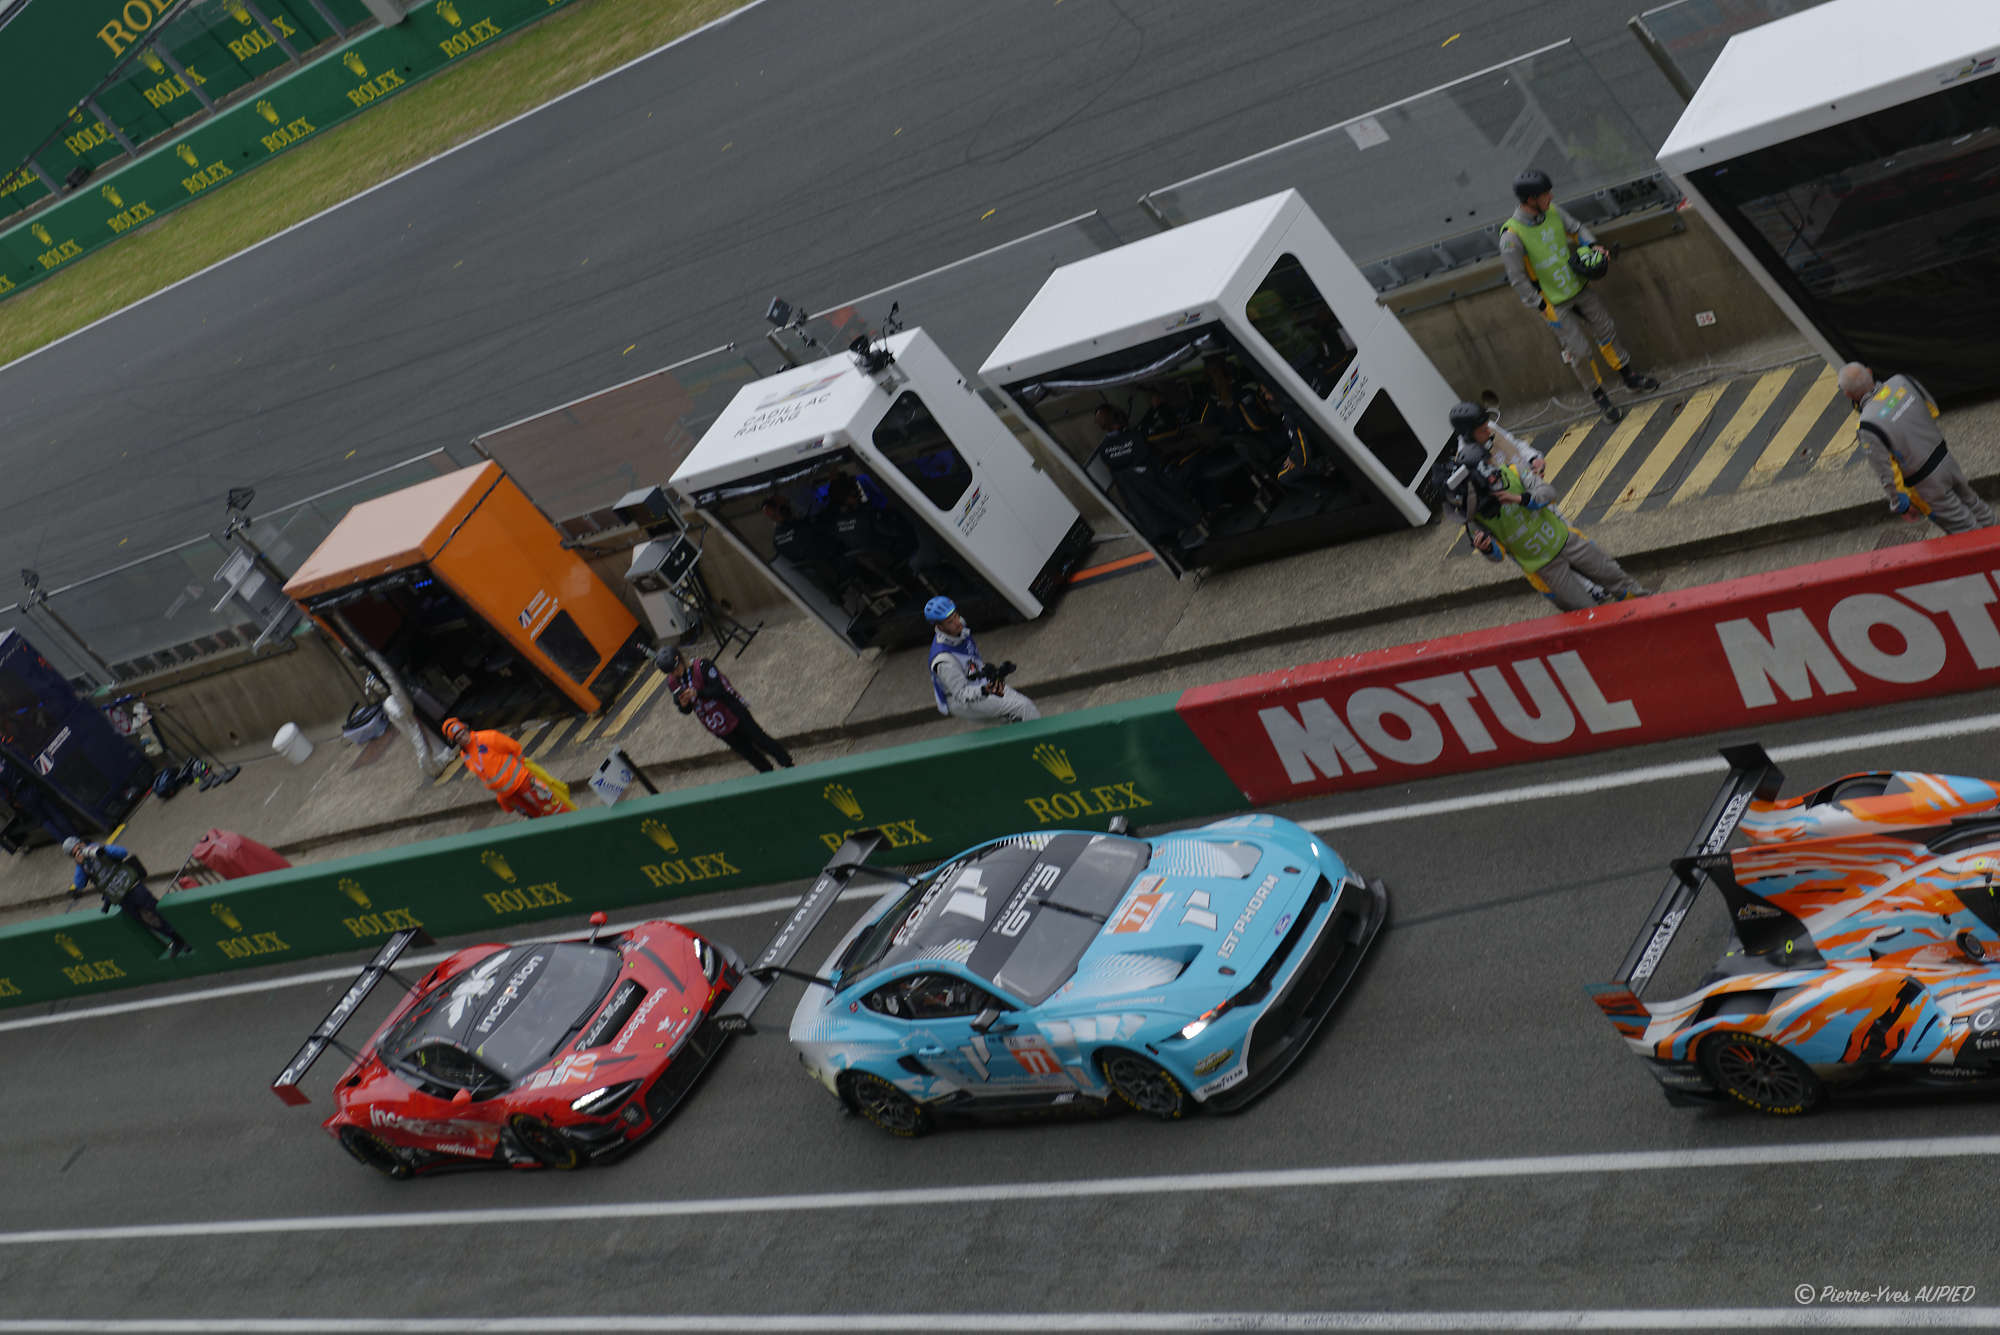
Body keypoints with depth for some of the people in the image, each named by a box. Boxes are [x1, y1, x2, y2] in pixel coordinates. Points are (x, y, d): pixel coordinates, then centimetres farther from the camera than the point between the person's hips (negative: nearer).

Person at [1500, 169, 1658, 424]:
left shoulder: (1552, 212, -9)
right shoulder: (1512, 237, -28)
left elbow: (1576, 228, 11)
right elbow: (1518, 279, -21)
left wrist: (1594, 246, -8)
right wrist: (1543, 309, -18)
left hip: (1578, 286, 6)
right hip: (1555, 303, -6)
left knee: (1606, 329, 17)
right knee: (1580, 350, 0)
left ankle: (1628, 376, 39)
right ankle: (1598, 396, 24)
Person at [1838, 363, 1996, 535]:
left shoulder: (1868, 428, -29)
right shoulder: (1901, 382, -13)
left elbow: (1887, 474, -22)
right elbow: (1933, 412, 5)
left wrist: (1900, 505, -8)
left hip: (1926, 483, -6)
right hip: (1946, 459, 6)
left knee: (1961, 525, 15)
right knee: (1970, 502, 32)